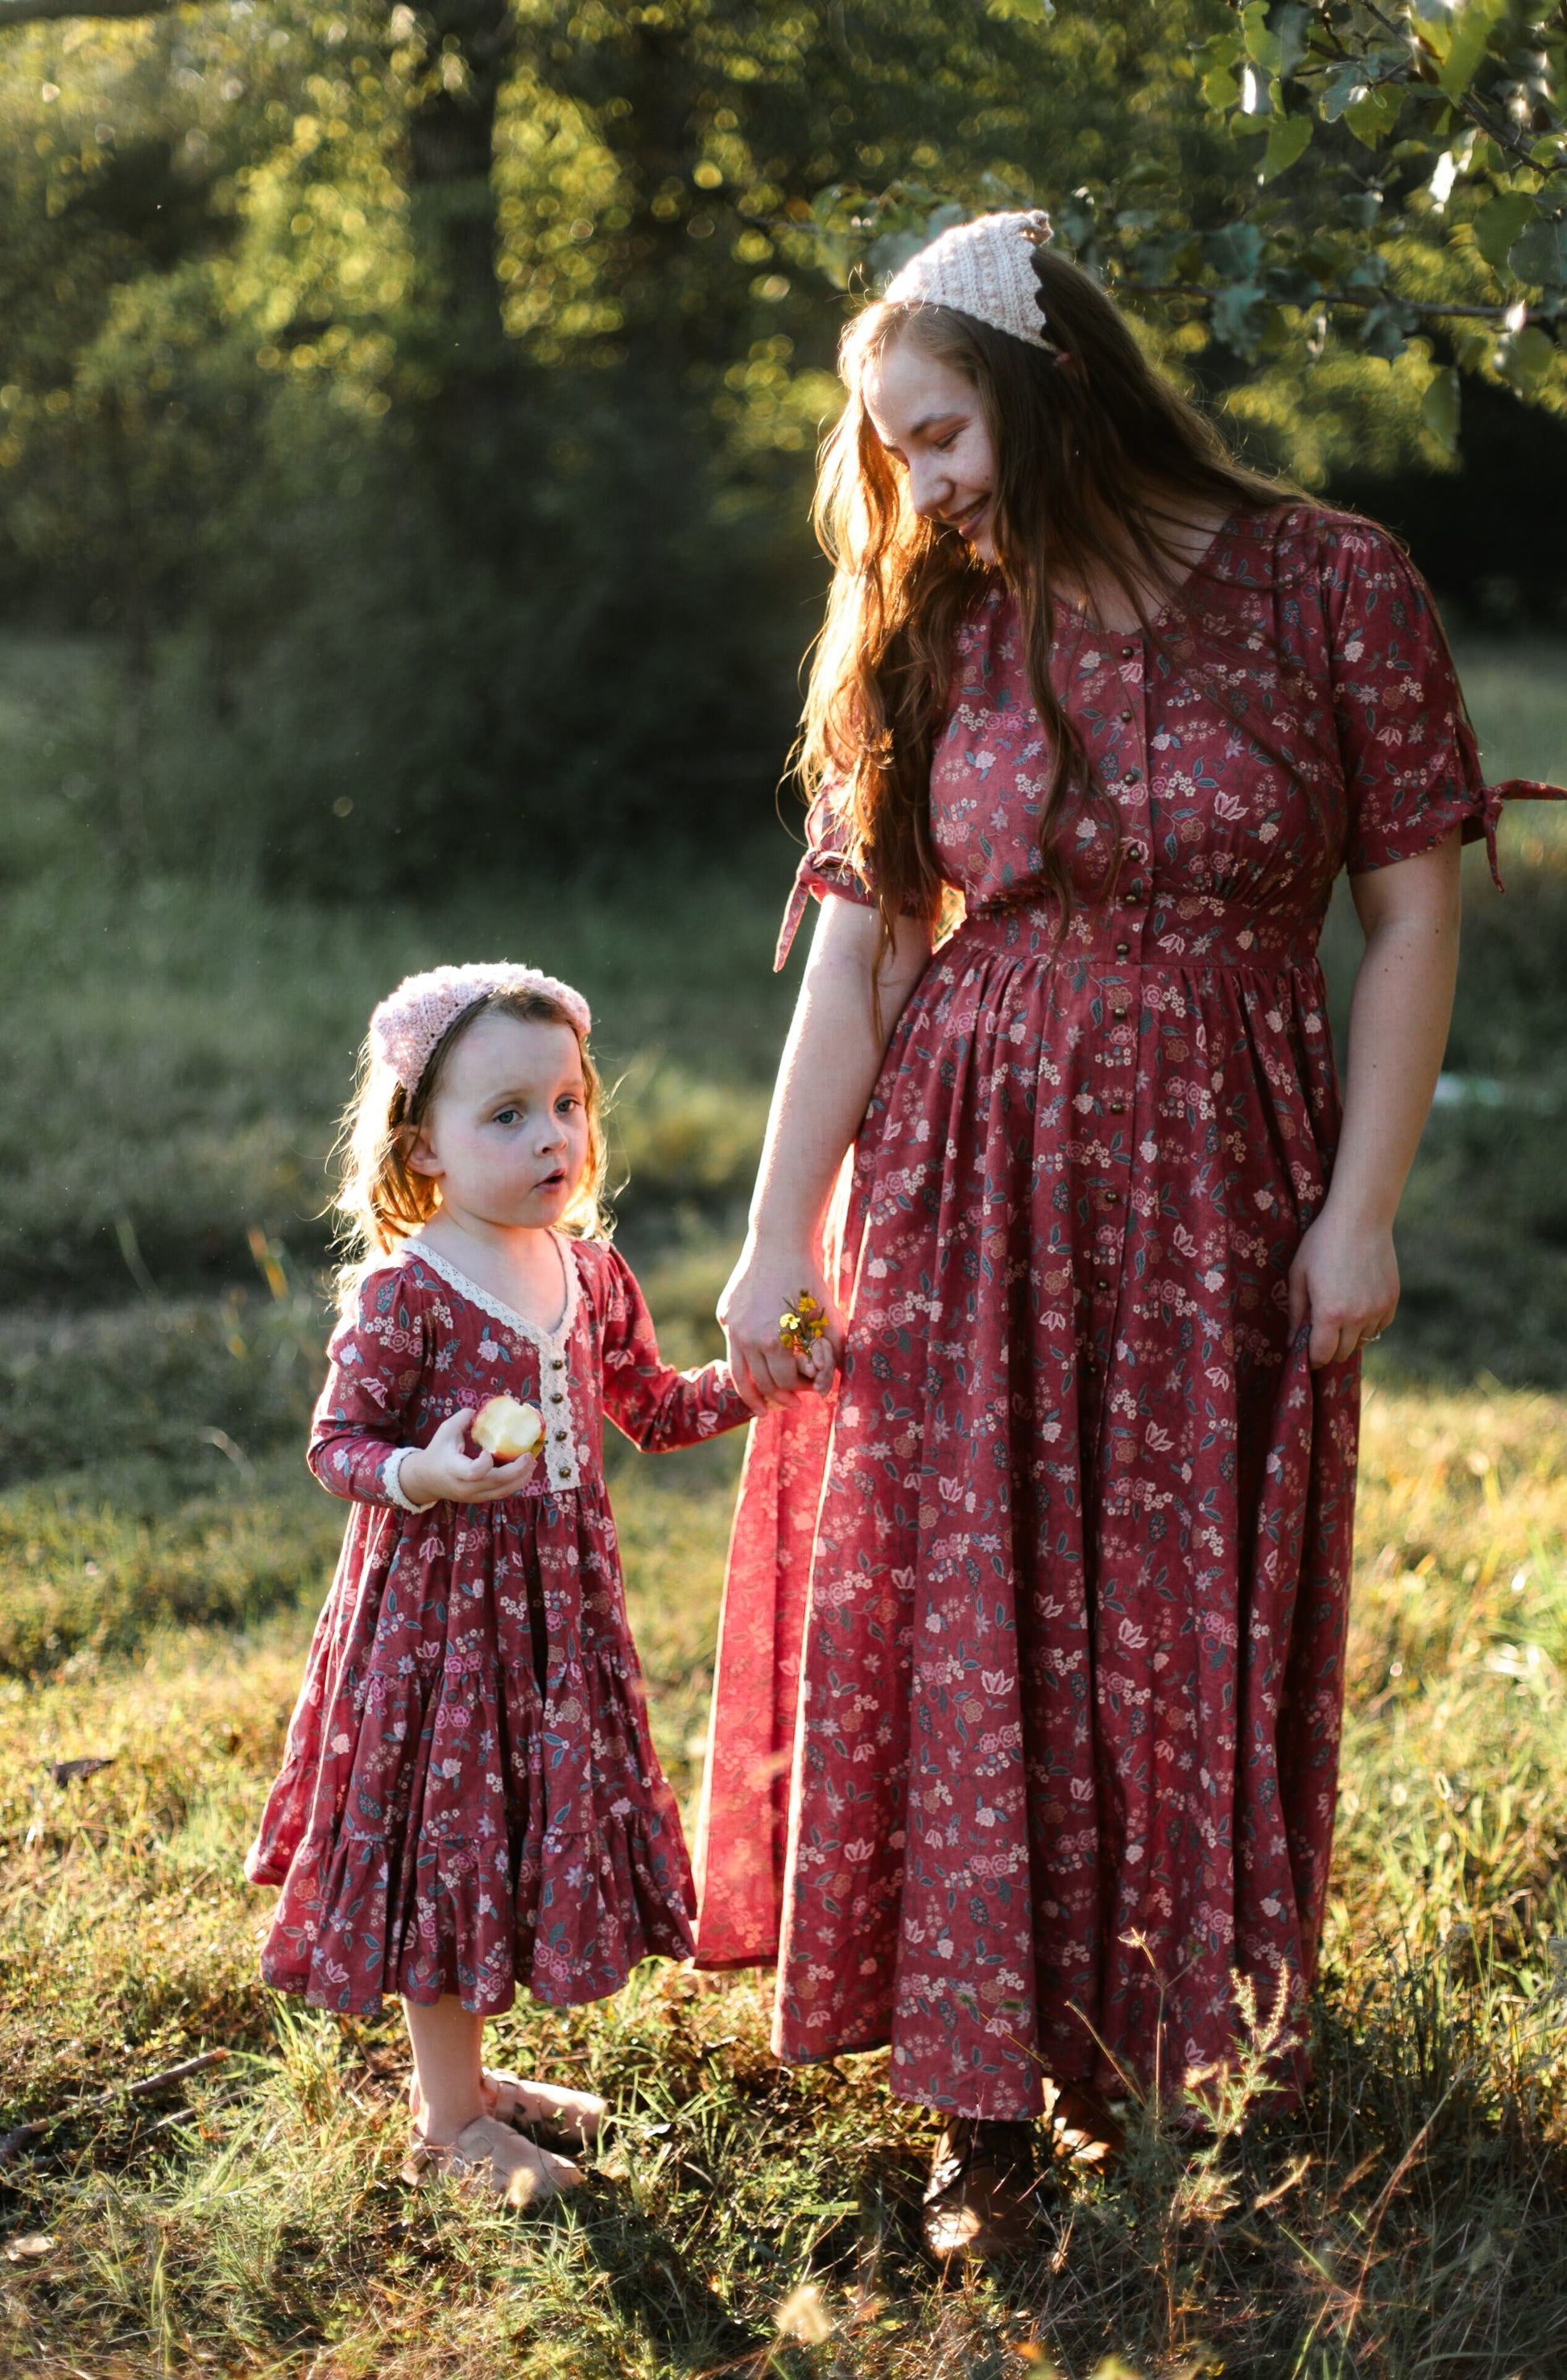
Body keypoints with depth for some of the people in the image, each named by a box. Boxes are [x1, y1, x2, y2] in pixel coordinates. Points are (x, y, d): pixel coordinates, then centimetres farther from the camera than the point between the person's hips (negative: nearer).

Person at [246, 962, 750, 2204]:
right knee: (446, 1837, 2)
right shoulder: (402, 1293, -17)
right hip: (440, 1600, -7)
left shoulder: (590, 1270, 3)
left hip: (562, 1596, 7)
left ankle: (469, 2070, 34)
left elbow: (650, 1406, 16)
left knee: (539, 1821, 15)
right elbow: (338, 1442, -13)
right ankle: (447, 2118, 17)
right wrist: (425, 1474, -31)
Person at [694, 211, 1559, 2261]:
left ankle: (1148, 2047, 26)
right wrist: (777, 1238, -4)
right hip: (960, 1198, 2)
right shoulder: (924, 641, 3)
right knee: (962, 1631, 2)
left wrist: (1361, 1207, -8)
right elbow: (857, 953, 0)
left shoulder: (1327, 587, -4)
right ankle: (987, 2108, 14)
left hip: (1218, 1193, -1)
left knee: (1191, 1629, 7)